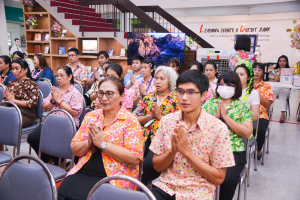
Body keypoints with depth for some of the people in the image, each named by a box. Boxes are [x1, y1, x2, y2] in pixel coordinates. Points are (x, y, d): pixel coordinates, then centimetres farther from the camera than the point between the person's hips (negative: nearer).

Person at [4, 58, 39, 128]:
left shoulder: (32, 85, 3)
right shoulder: (11, 83, 23)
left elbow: (33, 103, -7)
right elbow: (4, 98, 23)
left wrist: (14, 101, -9)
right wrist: (8, 99, -2)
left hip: (25, 115, -5)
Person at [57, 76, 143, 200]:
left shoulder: (130, 121, -5)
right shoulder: (90, 117, 11)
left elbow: (135, 158, -14)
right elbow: (74, 150, 13)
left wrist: (103, 144, -15)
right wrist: (89, 142, -9)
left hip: (112, 177, -4)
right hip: (83, 173, 5)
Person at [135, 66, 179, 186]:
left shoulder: (176, 99, 3)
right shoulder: (148, 97, 15)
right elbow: (137, 120, 9)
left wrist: (160, 116, -12)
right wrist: (151, 115, -7)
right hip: (145, 138, 4)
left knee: (148, 164, -27)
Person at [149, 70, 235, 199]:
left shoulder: (218, 128, -10)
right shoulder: (167, 121, 0)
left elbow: (219, 178, -8)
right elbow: (157, 166, 4)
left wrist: (186, 151, -17)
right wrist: (173, 151, -16)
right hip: (165, 188, 2)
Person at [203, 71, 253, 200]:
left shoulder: (242, 106, 6)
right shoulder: (209, 102, 11)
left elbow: (247, 132, -6)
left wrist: (225, 116, -10)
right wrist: (215, 116, -11)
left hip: (234, 151, -1)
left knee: (227, 178, -27)